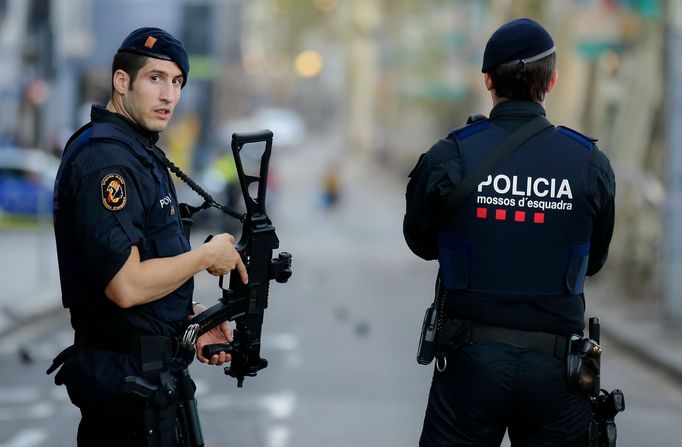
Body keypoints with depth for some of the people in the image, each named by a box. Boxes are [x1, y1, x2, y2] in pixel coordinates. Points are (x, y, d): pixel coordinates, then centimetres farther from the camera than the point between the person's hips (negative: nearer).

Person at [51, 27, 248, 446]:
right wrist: (208, 255, -13)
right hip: (128, 375, -10)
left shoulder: (141, 152, 15)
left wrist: (189, 316, 8)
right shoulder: (105, 159, -18)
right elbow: (125, 286, -26)